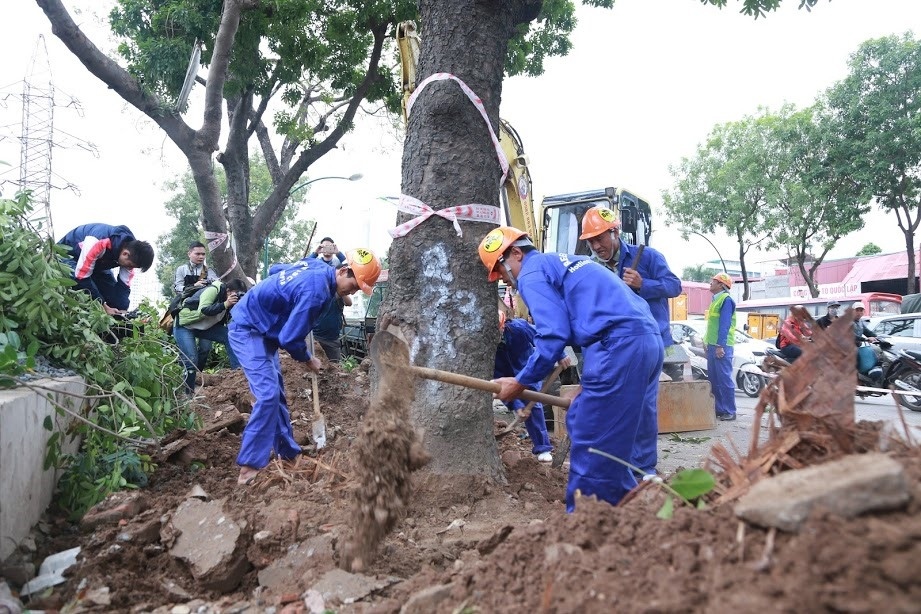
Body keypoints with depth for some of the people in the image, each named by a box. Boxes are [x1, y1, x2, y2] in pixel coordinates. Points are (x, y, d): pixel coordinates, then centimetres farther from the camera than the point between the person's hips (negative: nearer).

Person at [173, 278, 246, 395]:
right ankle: (188, 393, -1)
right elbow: (202, 311, -39)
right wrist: (225, 305, -44)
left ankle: (238, 371, -9)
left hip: (203, 326, 7)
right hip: (184, 325, -7)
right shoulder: (213, 290, -26)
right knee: (191, 361, -15)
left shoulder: (227, 299, -4)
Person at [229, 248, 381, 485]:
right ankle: (249, 469, -16)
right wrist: (308, 360, -7)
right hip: (247, 330, -10)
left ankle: (287, 453, 22)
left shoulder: (317, 266, -1)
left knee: (276, 393, 12)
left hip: (260, 328, 10)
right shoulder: (317, 291, -28)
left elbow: (276, 271, 17)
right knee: (268, 394, -18)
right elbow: (290, 338, -23)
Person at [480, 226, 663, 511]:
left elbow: (554, 335, -10)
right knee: (622, 437, 17)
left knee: (591, 441, -2)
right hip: (648, 339, 10)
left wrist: (520, 383, 0)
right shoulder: (564, 262, 30)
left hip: (619, 346, -10)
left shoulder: (532, 273, 2)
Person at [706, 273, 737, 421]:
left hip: (721, 346, -9)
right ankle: (719, 409, 18)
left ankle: (729, 411, -3)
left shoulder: (726, 299, -10)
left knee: (724, 379, -7)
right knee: (714, 380, 11)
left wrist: (720, 345, -22)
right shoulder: (716, 300, 18)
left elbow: (724, 324, -17)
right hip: (712, 345, 9)